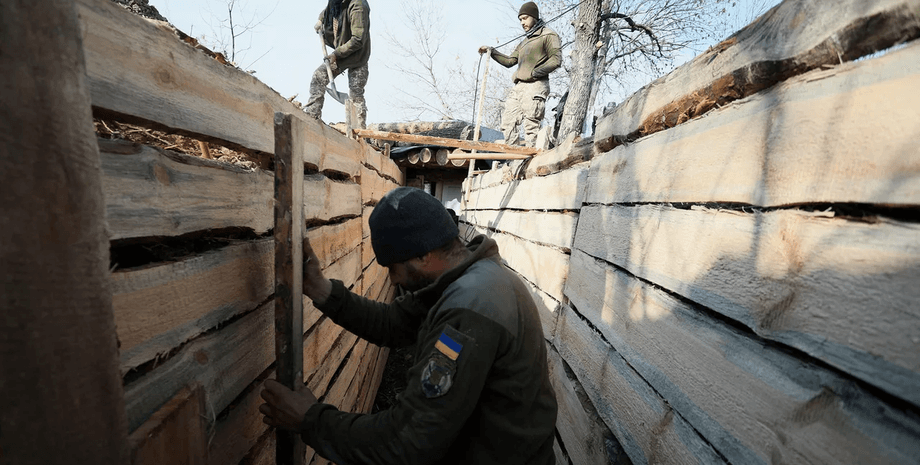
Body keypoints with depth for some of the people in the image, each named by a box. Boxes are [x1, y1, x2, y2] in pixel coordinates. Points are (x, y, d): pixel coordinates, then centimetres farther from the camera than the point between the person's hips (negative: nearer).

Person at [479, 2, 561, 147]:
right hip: (518, 86, 8)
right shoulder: (524, 42, 31)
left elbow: (556, 60, -7)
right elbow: (510, 61, 27)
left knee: (530, 125, -14)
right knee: (508, 123, 0)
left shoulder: (548, 35, 6)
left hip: (535, 86, -8)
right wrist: (491, 51, 19)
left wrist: (534, 73, -12)